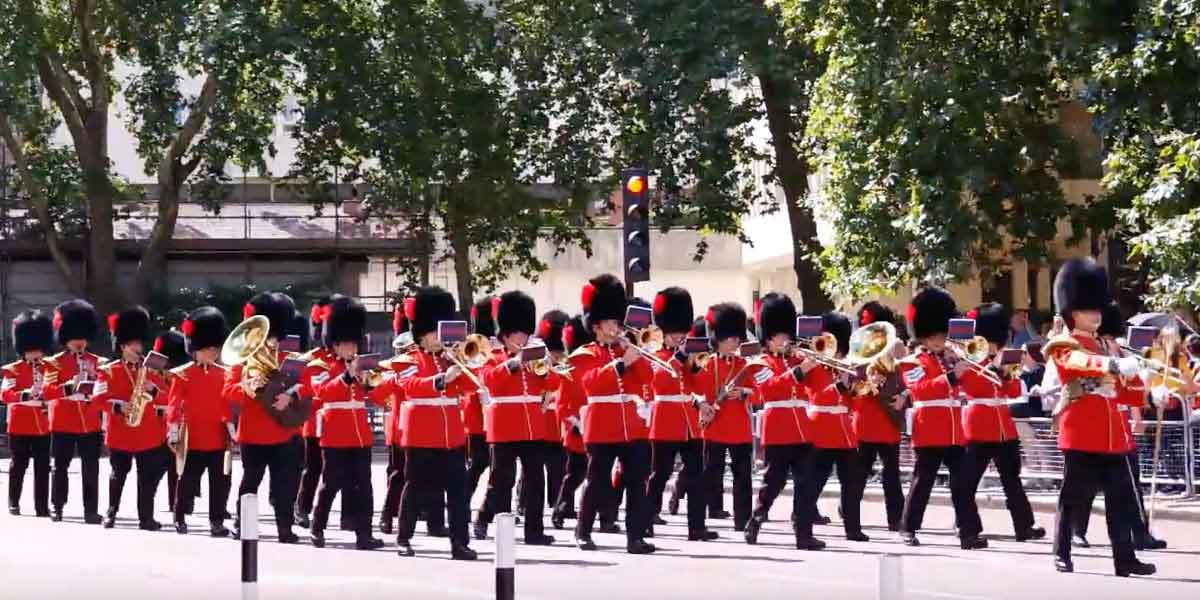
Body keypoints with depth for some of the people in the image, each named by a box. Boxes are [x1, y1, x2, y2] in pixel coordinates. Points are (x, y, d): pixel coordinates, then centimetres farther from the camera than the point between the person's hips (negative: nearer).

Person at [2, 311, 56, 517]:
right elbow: (5, 394, -14)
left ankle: (42, 506, 5)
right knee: (19, 465, 3)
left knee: (43, 467, 2)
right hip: (20, 426, -3)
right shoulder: (11, 370, -1)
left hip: (43, 426, 3)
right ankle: (13, 503, 15)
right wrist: (25, 395, -30)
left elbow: (56, 391, -2)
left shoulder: (49, 368, 9)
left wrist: (45, 386, -23)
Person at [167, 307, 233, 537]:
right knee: (188, 480, 4)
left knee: (221, 482, 3)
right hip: (193, 438, -4)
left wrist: (231, 431, 7)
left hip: (218, 439, 4)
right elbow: (174, 405, -6)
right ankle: (180, 519, 17)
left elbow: (226, 404, 11)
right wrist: (173, 434, -11)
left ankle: (217, 521, 10)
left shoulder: (222, 374, 9)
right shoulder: (182, 374, -3)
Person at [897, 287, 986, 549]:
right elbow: (922, 389, -19)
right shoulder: (911, 363, -2)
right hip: (929, 432, -6)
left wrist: (962, 365, 2)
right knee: (923, 481, -2)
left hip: (954, 432, 6)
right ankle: (908, 529, 6)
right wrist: (952, 376, -25)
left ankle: (968, 532, 1)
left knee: (962, 481, 1)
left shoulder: (950, 359, 19)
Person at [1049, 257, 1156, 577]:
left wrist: (1131, 372, -2)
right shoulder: (1064, 346, -1)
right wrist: (1114, 364, -42)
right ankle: (1062, 556, 7)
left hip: (1111, 434, 7)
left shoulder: (1103, 349, 21)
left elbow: (1128, 394, 19)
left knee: (1122, 498, 2)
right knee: (1072, 497, -1)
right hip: (1081, 433, -7)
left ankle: (1125, 558, 3)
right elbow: (1079, 362, -27)